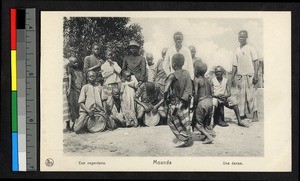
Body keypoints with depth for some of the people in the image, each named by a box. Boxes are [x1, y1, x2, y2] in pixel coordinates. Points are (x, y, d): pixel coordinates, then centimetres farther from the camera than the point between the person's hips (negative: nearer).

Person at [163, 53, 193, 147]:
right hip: (185, 102, 5)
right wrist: (188, 97, 15)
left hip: (175, 102, -5)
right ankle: (186, 138, 18)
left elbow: (166, 91, -21)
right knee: (185, 121, 13)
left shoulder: (172, 76, -16)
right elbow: (190, 88, 5)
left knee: (172, 121, 11)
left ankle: (181, 138, 7)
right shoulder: (187, 73, -1)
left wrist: (165, 99, -6)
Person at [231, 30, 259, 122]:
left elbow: (256, 62, -5)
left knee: (251, 95, -7)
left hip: (249, 75, -5)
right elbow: (235, 64, 17)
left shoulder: (250, 48, -1)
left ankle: (254, 115, -5)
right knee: (241, 95, 5)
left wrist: (256, 75, -13)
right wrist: (232, 77, 14)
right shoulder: (237, 50, 13)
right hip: (240, 76, 5)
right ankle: (242, 114, 10)